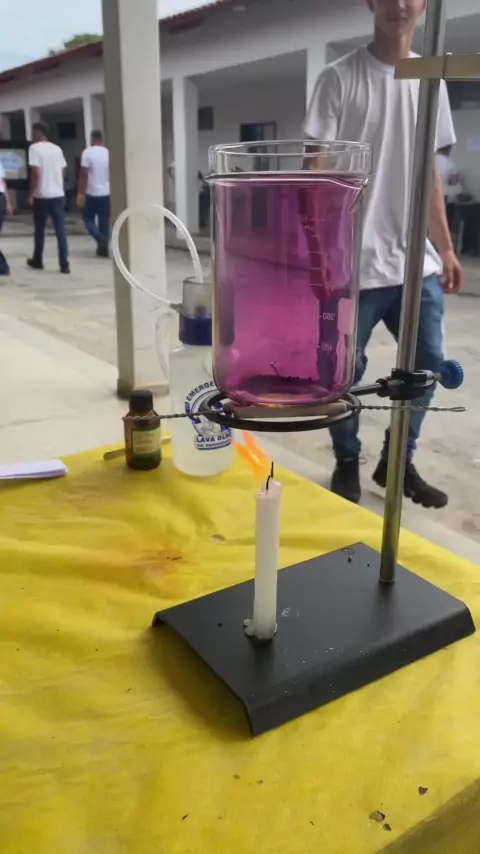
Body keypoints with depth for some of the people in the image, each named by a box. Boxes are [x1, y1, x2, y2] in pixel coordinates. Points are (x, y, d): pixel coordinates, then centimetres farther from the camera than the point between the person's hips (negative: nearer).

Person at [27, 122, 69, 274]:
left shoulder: (34, 148, -7)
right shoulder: (57, 149, 10)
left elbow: (36, 173, -14)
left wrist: (31, 194, -9)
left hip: (42, 196, -4)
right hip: (58, 195, 4)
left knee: (39, 230, 11)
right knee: (61, 230, 1)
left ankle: (37, 261, 23)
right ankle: (64, 264, -5)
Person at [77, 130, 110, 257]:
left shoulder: (87, 152, -7)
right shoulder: (108, 152, 4)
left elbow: (83, 174, -12)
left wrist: (80, 193, -8)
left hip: (92, 193, -3)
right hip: (107, 193, 4)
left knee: (88, 218, 10)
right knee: (105, 221, 9)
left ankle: (100, 238, -13)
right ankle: (104, 248, 8)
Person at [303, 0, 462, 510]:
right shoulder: (340, 78, -3)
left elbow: (430, 173, 15)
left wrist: (446, 249, 13)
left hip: (416, 260, 6)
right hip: (354, 261, -5)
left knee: (428, 363, 9)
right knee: (345, 371, 4)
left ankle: (398, 462, 27)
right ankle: (347, 464, 25)